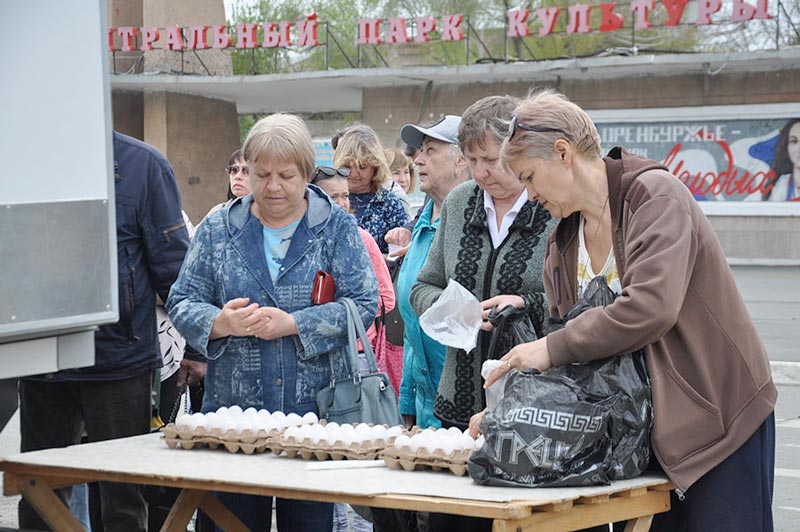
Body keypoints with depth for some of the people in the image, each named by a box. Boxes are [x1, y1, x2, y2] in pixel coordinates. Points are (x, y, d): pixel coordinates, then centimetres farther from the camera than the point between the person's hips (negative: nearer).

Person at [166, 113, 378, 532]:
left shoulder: (337, 227, 4)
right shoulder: (217, 230, 9)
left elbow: (365, 304, -5)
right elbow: (181, 304, 6)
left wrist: (292, 324, -15)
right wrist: (222, 323, -15)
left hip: (313, 413, -1)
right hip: (233, 412, 1)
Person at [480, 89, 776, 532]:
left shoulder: (655, 194, -15)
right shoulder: (562, 243, 10)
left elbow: (650, 308, -29)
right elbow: (571, 342, 15)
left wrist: (552, 349, -24)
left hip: (721, 417, -7)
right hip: (643, 431, 7)